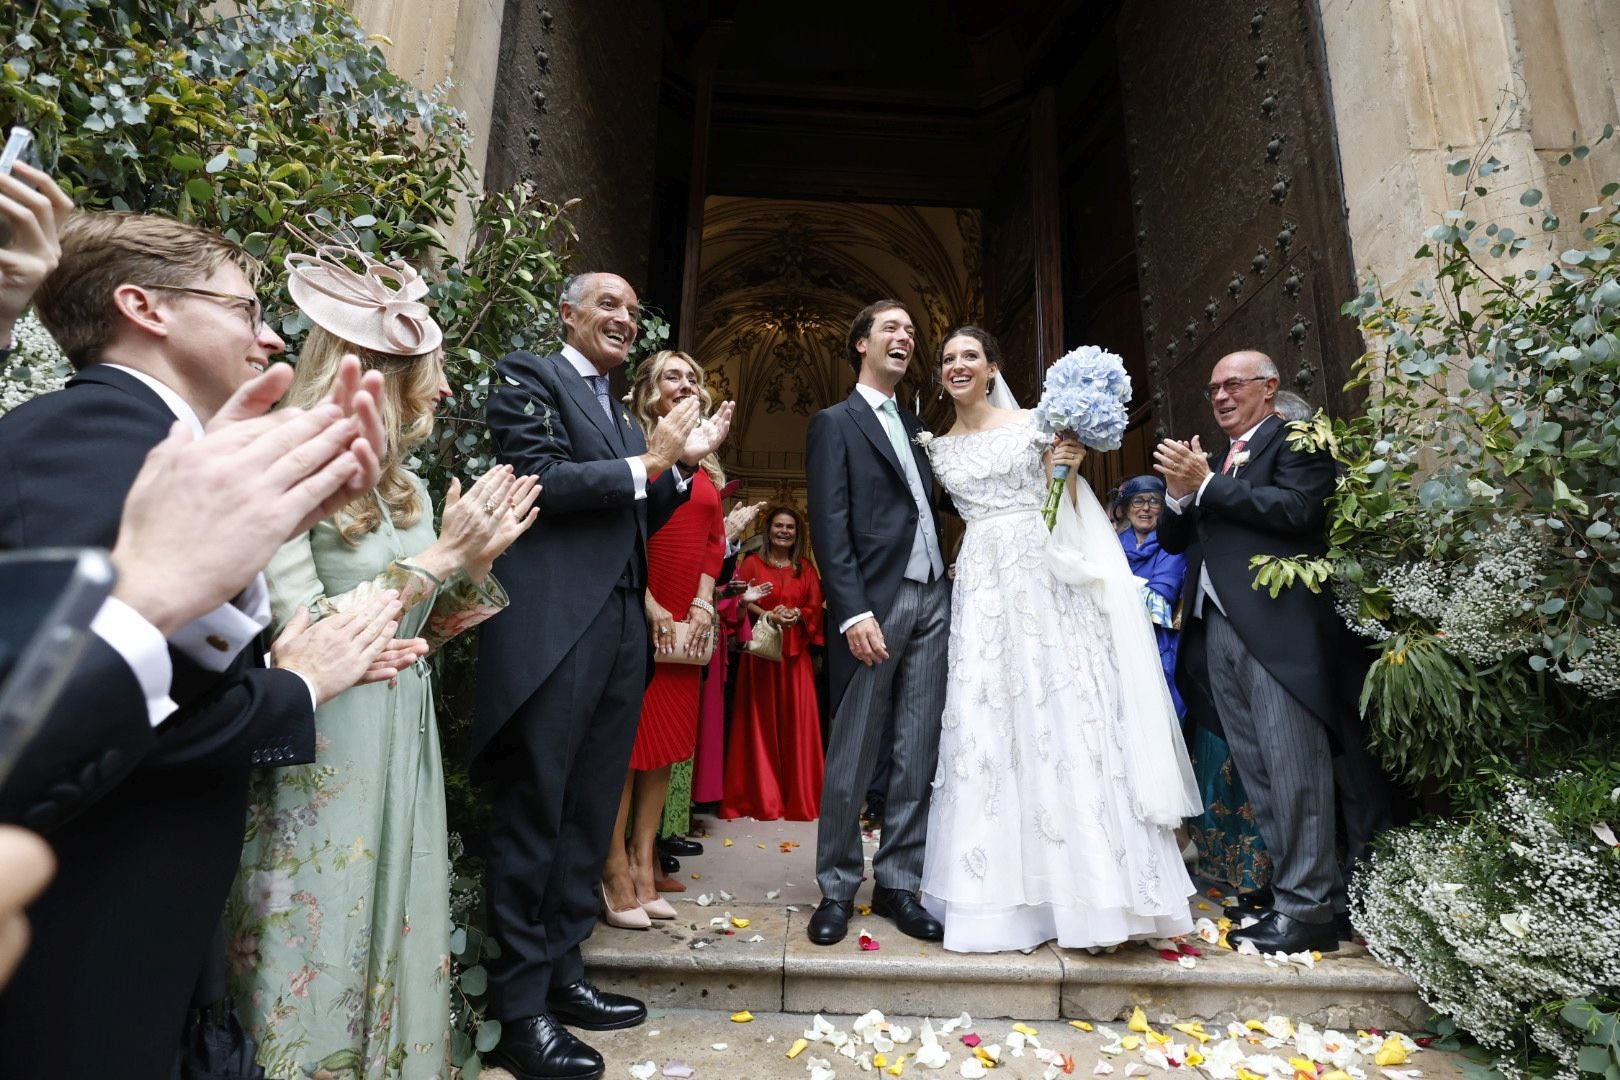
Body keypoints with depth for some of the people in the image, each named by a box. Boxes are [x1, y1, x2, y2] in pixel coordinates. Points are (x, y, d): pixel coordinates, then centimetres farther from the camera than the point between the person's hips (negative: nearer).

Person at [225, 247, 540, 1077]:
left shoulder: (404, 485, 7)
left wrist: (476, 556, -4)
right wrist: (440, 558, -20)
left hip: (402, 745, 7)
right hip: (325, 755, -7)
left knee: (401, 940, 19)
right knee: (323, 958, 9)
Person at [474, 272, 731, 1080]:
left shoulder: (623, 416, 22)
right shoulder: (529, 378, 1)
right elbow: (541, 480, -13)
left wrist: (683, 464, 9)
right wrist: (646, 462, -8)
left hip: (621, 629, 8)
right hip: (552, 629, -7)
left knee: (588, 815, 14)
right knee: (533, 815, 2)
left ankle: (562, 973, 28)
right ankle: (520, 1008, 15)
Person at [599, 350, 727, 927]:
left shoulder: (706, 464, 17)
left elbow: (715, 538, 14)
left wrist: (703, 603, 1)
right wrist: (648, 605, -16)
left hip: (687, 620, 6)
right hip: (635, 615, -6)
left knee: (668, 739, 8)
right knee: (625, 739, -3)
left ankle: (644, 868, 18)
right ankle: (616, 876, 7)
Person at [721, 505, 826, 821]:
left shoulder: (805, 568, 14)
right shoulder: (752, 563, 6)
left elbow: (814, 608, 10)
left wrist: (796, 614, -11)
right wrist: (767, 615, -17)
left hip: (795, 650, 2)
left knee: (797, 717, 1)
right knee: (761, 717, 0)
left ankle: (798, 796, 10)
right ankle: (761, 796, 7)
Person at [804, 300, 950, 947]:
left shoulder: (916, 427, 22)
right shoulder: (834, 424, 3)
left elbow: (930, 506, 17)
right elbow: (830, 527, -7)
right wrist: (854, 612, -17)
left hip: (932, 599, 6)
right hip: (875, 603, -6)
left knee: (917, 755, 8)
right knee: (852, 757, 1)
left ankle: (897, 884, 21)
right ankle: (837, 888, 17)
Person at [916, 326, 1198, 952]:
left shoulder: (1033, 425, 6)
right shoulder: (940, 448, 13)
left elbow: (1066, 512, 8)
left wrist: (1067, 468, -8)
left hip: (1045, 581, -2)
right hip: (982, 588, 2)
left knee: (1064, 719, -4)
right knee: (985, 729, -1)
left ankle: (1087, 888, 8)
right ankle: (1003, 888, 11)